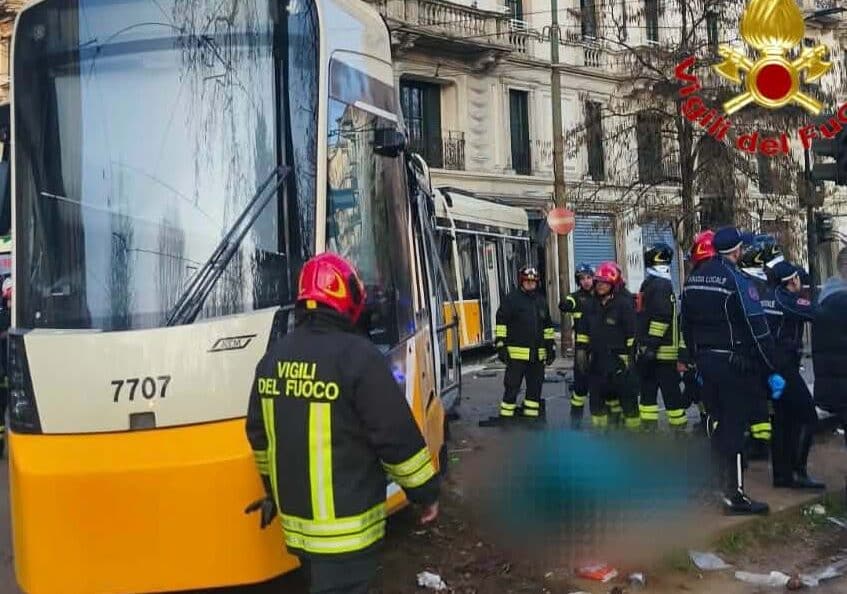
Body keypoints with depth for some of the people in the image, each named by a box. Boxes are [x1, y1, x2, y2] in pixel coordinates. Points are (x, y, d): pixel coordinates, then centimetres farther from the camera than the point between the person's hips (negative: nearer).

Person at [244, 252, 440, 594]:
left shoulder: (274, 357, 5)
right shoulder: (357, 355, -17)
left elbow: (259, 434, 14)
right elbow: (398, 437, -16)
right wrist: (426, 492, -3)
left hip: (296, 515, 8)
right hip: (344, 522, -7)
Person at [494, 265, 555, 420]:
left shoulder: (541, 301, 15)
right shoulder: (511, 299, -3)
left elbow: (547, 326, 22)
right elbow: (501, 322, -6)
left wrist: (551, 346, 18)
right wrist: (501, 344, -12)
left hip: (537, 354, 6)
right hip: (516, 353, -6)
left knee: (535, 385, 10)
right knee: (512, 385, -4)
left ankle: (531, 414, 20)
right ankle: (506, 415, 3)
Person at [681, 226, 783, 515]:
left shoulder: (693, 278, 7)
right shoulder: (736, 279, -16)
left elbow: (686, 325, 13)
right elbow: (757, 329, -17)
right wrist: (773, 370, -12)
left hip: (705, 360, 7)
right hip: (734, 363, -7)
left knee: (718, 420, 18)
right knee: (734, 425, -3)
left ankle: (721, 482, 28)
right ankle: (734, 495, 0)